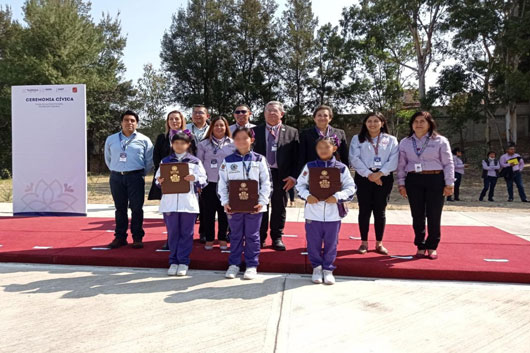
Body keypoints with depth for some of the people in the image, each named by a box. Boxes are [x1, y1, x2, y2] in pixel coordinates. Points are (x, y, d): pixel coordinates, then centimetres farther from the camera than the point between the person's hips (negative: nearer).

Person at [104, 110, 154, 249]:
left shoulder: (144, 140, 2)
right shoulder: (111, 139, 9)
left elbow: (149, 161, 5)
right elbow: (108, 159, 17)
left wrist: (141, 174, 5)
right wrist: (117, 172, 13)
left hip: (135, 177, -2)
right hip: (116, 178, 3)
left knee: (136, 208, -2)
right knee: (120, 208, 9)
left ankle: (137, 237, 7)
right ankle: (120, 237, 16)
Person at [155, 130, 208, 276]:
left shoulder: (195, 161, 5)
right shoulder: (165, 161, 11)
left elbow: (203, 180, 1)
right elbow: (158, 179, 11)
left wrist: (195, 178, -18)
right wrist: (160, 181, -11)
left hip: (188, 202, -1)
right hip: (169, 202, 2)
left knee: (186, 233, 3)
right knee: (172, 232, 7)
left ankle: (183, 262, 12)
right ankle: (173, 261, 17)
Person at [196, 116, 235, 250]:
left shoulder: (232, 144, 6)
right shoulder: (204, 144, 6)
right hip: (209, 183, 0)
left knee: (224, 211, 5)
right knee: (209, 211, 4)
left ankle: (222, 239, 18)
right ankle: (209, 239, 16)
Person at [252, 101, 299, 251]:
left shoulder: (292, 132, 4)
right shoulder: (255, 131, 6)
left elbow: (296, 157, 1)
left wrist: (293, 176, -8)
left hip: (281, 175, 0)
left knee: (279, 208, 8)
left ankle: (277, 238, 22)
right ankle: (260, 238, 21)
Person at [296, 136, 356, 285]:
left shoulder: (342, 168, 0)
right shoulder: (309, 167, 2)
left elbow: (350, 188, -1)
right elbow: (300, 185, 4)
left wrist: (337, 197, -16)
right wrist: (307, 196, -14)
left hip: (333, 213, 0)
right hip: (313, 212, 0)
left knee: (331, 243, 9)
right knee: (313, 242, 9)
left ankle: (328, 269, 26)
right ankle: (317, 268, 27)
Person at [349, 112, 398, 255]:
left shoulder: (391, 140, 10)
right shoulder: (357, 139, 8)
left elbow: (393, 160, -1)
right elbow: (355, 159, -3)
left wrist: (379, 173, -15)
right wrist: (368, 174, -13)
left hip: (384, 178, 1)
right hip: (363, 177, 0)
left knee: (380, 211, 3)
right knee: (364, 210, 2)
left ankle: (379, 243, 13)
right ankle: (364, 242, 11)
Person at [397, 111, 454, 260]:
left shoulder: (440, 141, 3)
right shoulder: (405, 142, 11)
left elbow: (448, 163, 1)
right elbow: (401, 165, 11)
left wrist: (449, 183, -5)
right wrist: (401, 183, 5)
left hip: (435, 180, -2)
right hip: (413, 181, 2)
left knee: (434, 216, 0)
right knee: (417, 215, 4)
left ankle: (432, 247, 13)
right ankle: (420, 246, 15)